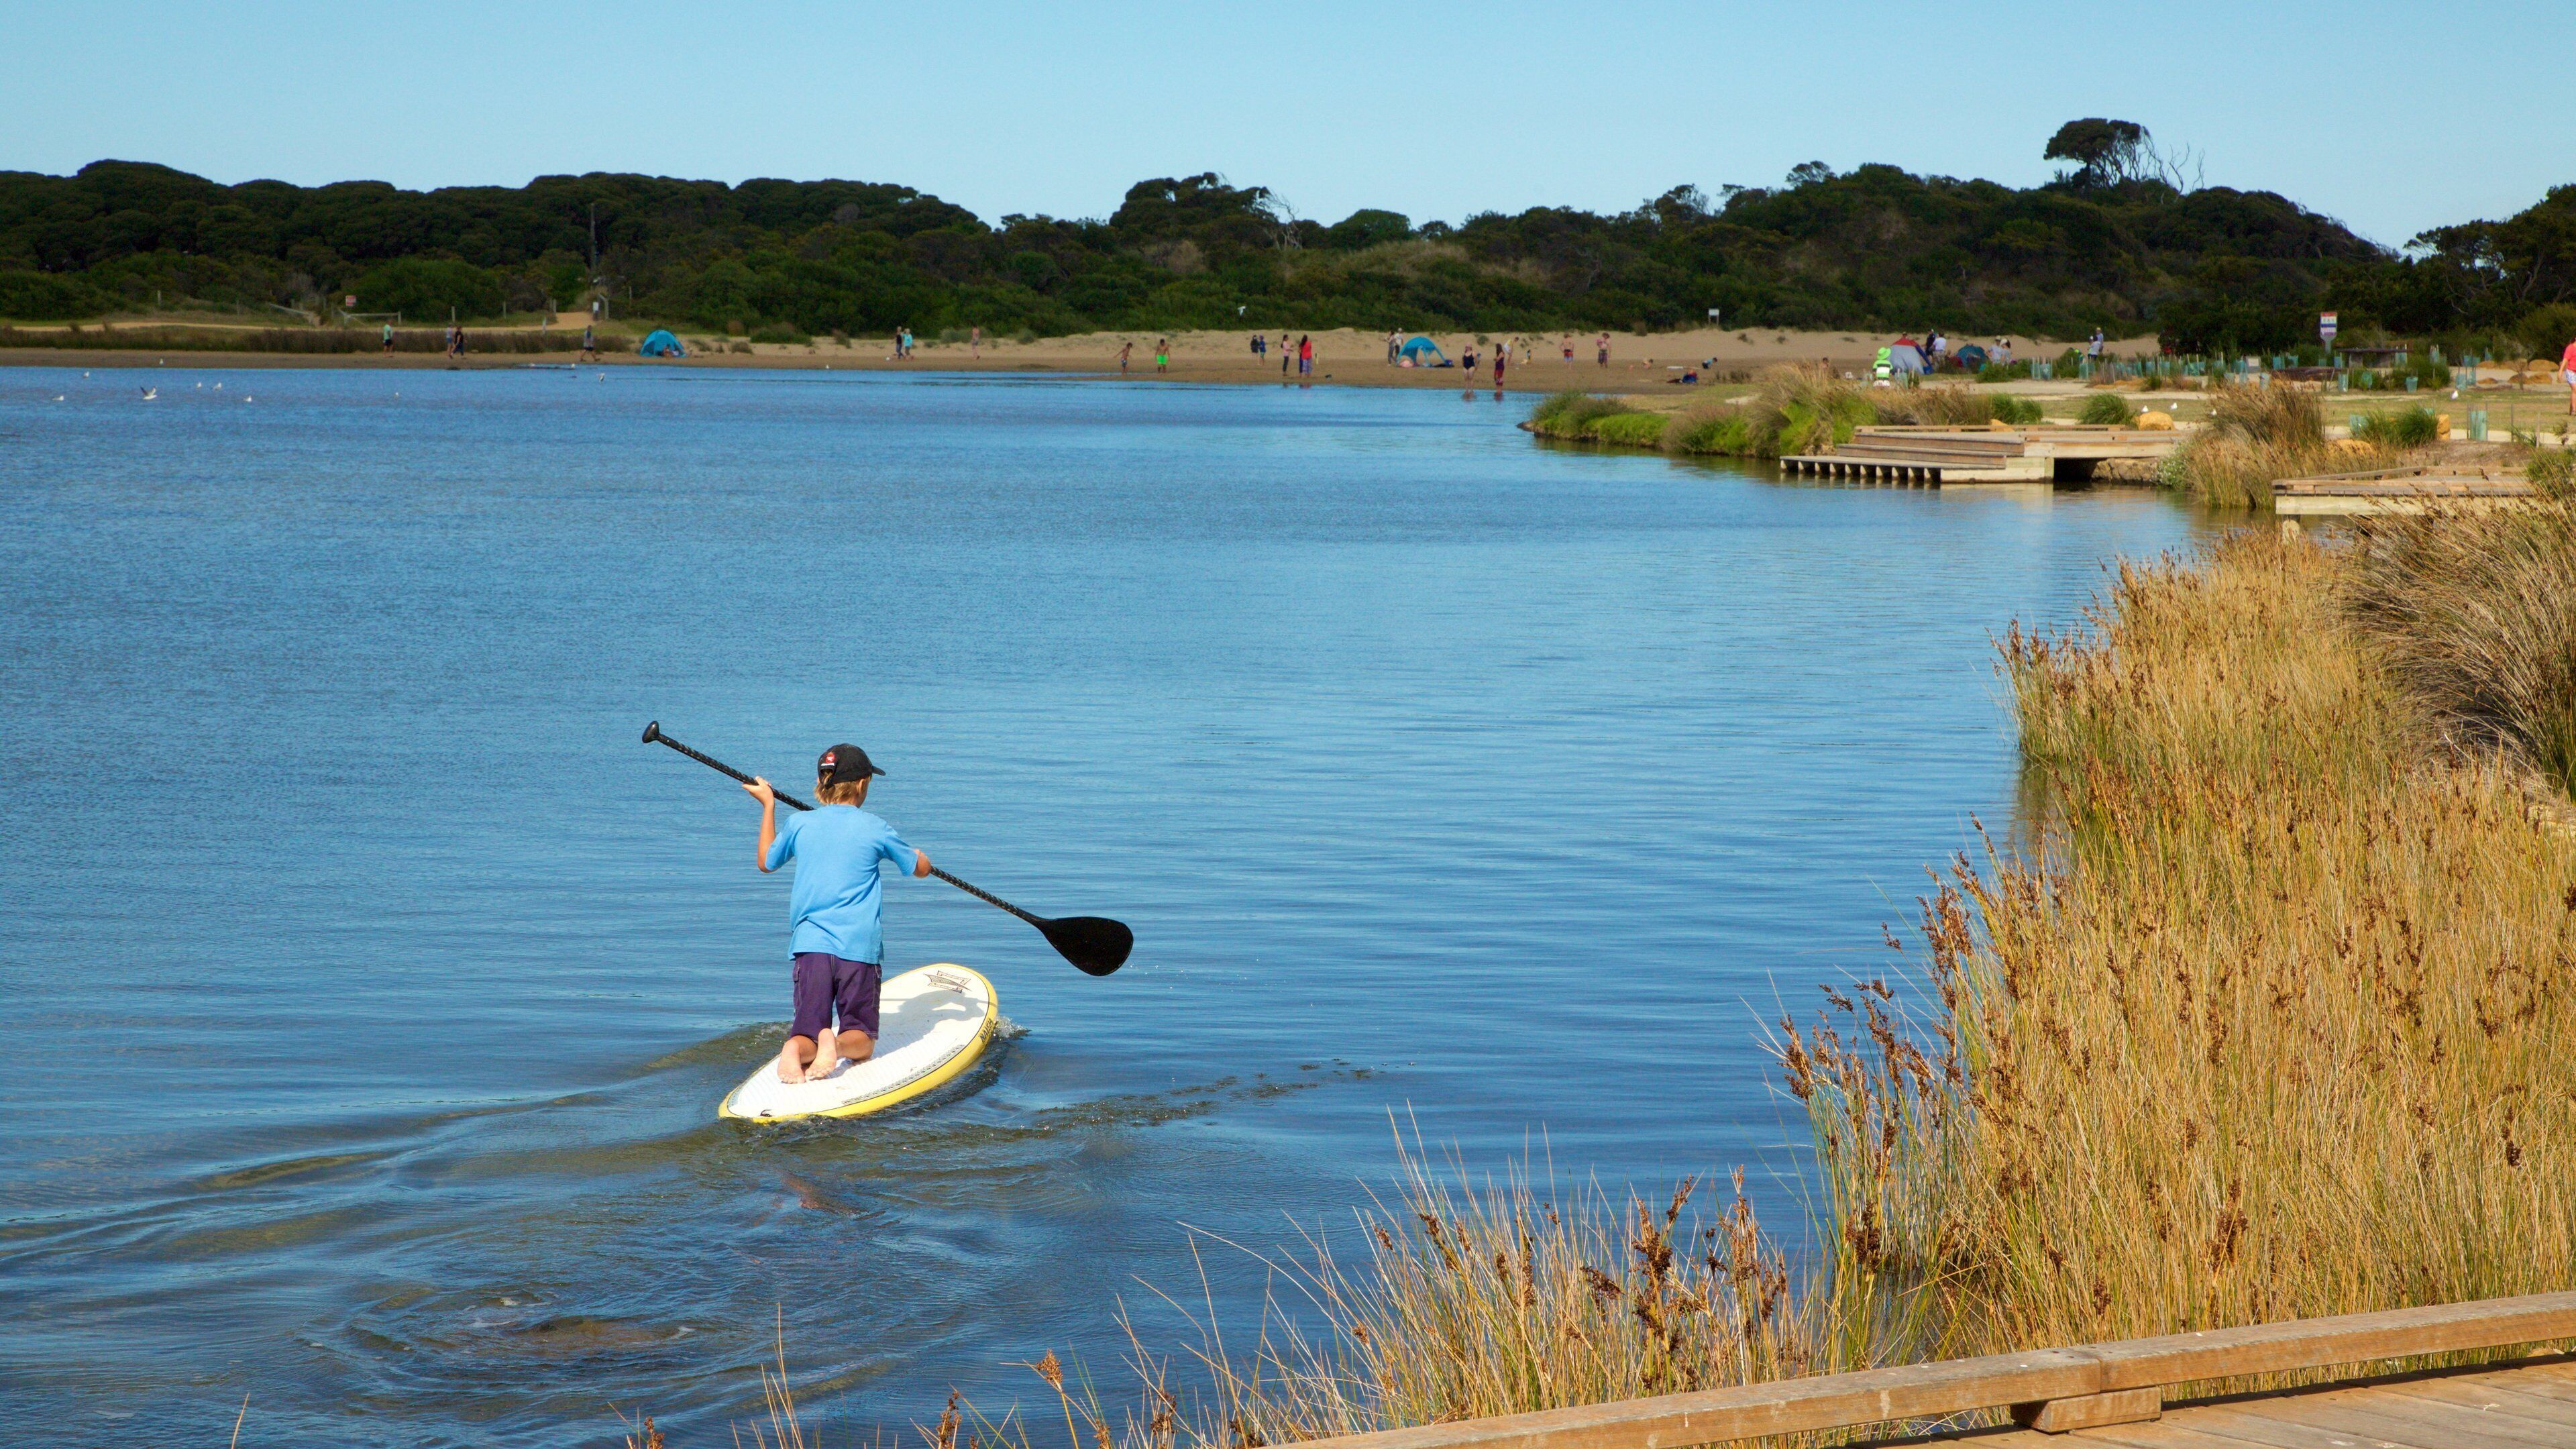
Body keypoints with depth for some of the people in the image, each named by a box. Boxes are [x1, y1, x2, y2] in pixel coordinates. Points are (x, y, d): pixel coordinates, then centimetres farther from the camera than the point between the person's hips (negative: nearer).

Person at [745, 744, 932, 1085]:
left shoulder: (799, 824, 7)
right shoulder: (875, 829, 1)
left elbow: (766, 863, 26)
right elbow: (922, 869, 14)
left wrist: (768, 805, 36)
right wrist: (915, 854, 39)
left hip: (809, 945, 2)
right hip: (860, 946, -2)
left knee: (806, 1035, 5)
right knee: (860, 1039, 8)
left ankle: (795, 1050, -32)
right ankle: (838, 1043, -28)